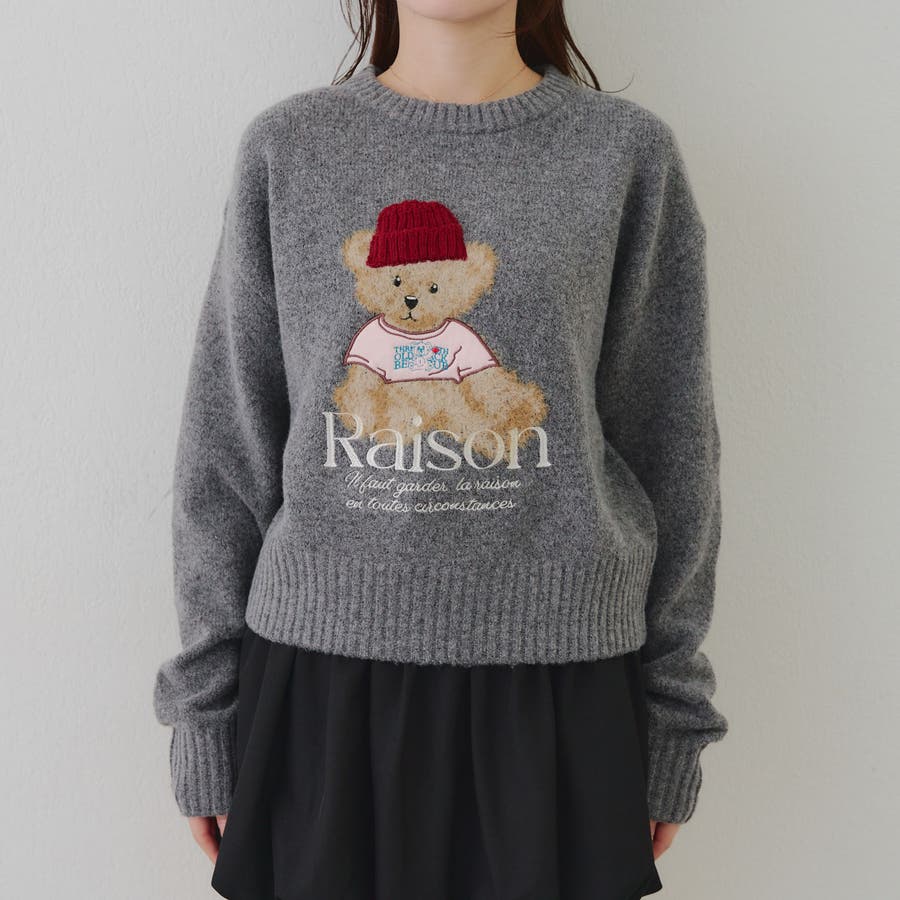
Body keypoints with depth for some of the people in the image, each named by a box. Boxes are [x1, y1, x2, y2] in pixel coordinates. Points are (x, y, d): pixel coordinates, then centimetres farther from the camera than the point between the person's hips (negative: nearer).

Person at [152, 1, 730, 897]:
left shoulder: (629, 152, 3)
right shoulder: (285, 148, 4)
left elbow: (670, 449, 4)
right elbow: (225, 451, 4)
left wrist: (671, 722, 6)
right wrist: (206, 712, 4)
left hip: (557, 685, 0)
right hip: (321, 669, 1)